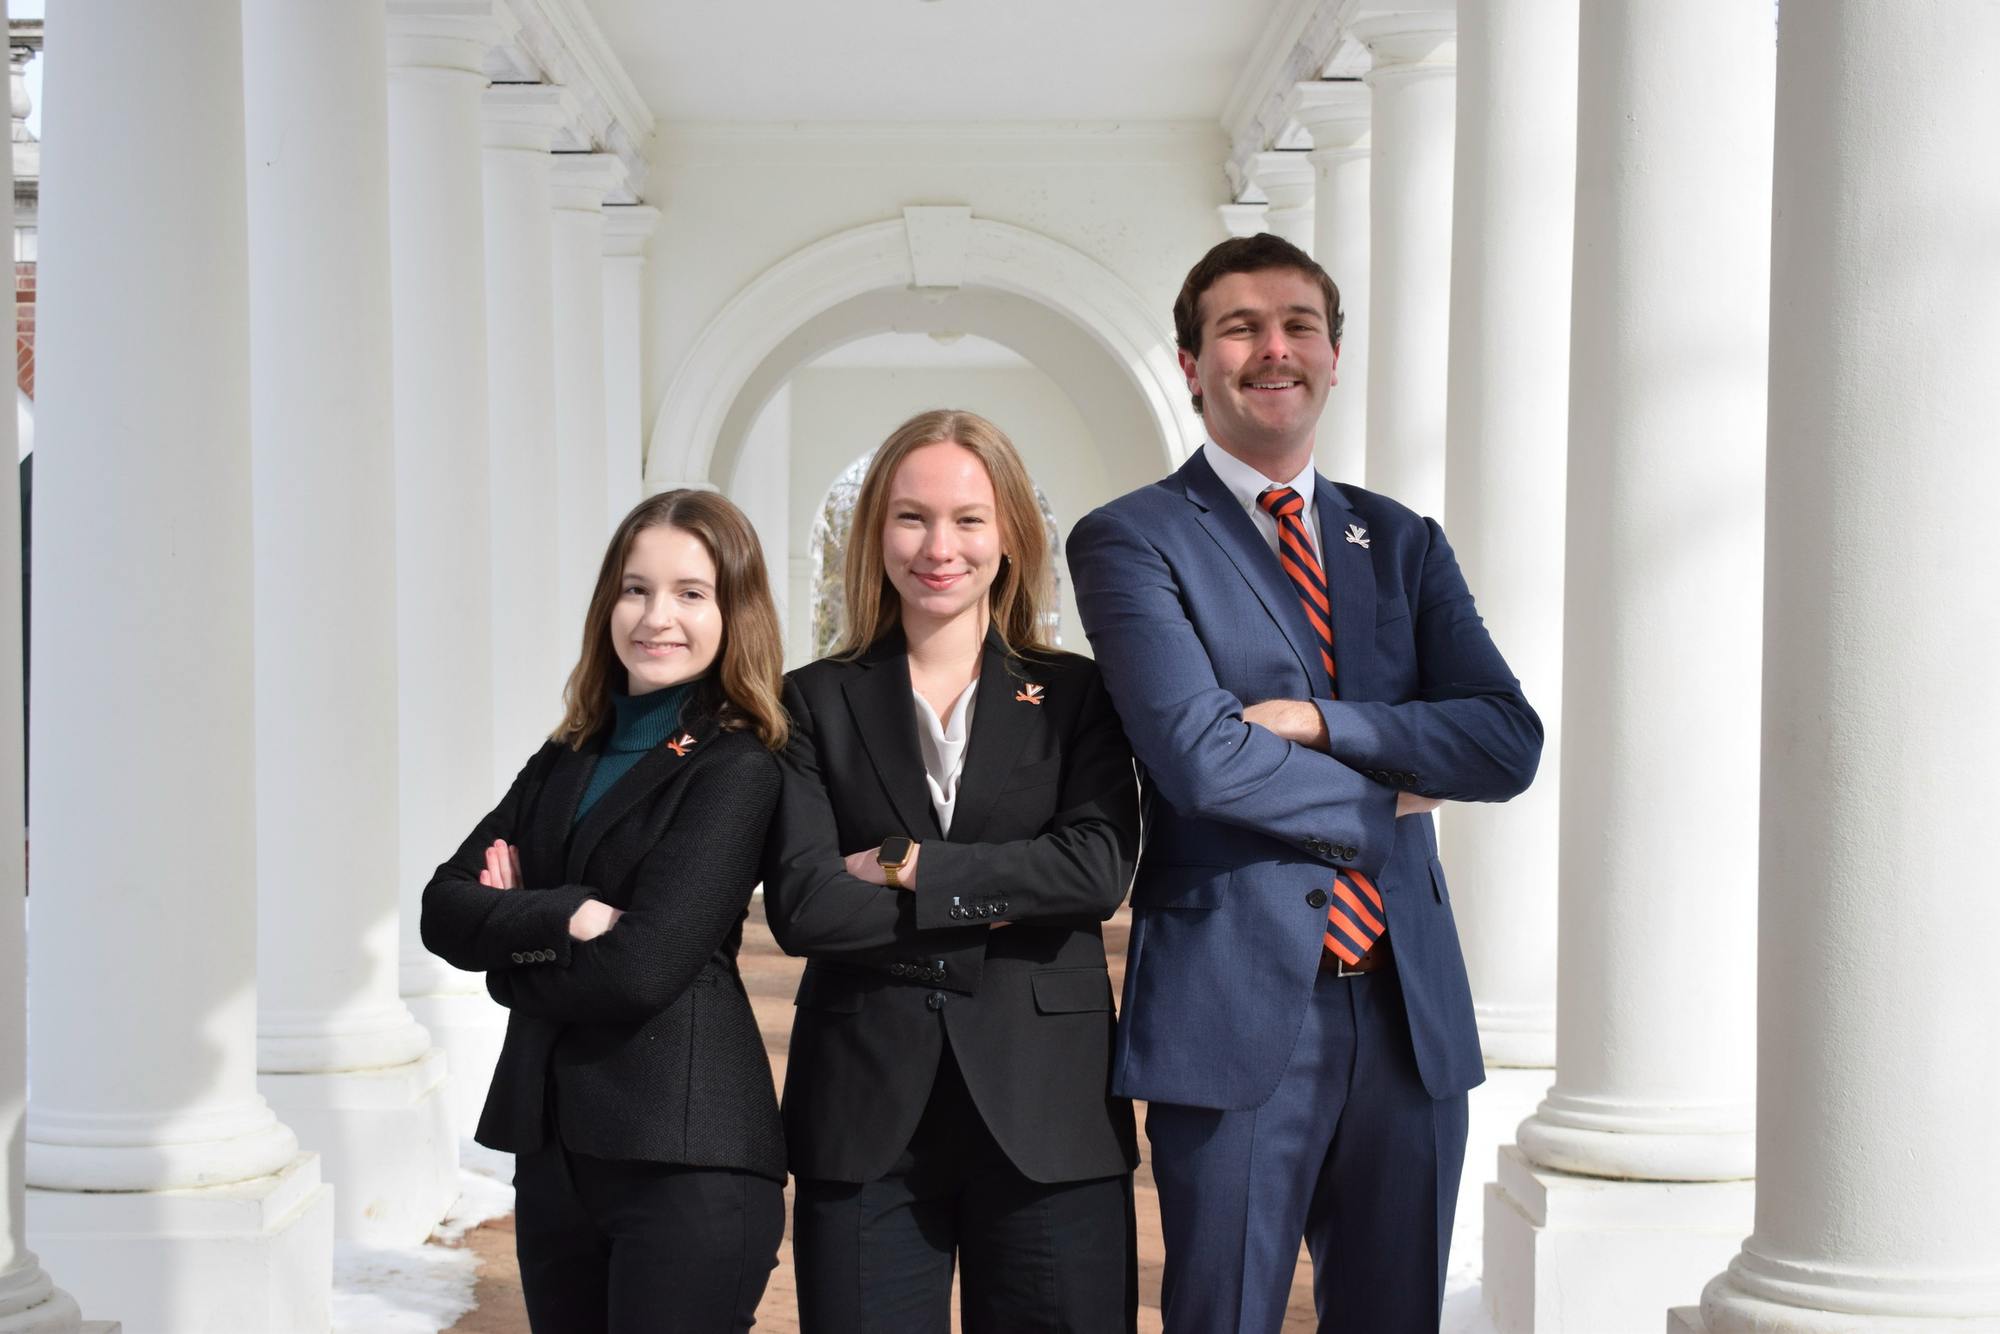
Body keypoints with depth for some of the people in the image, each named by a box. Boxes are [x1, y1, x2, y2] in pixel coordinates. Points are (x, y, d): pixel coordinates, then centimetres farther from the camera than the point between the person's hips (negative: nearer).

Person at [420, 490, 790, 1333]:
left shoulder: (736, 770, -8)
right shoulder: (566, 762, 12)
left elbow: (641, 969, -17)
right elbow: (443, 908, 2)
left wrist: (508, 943, -1)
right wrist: (560, 917, -16)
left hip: (685, 1160, -6)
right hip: (551, 1145, 7)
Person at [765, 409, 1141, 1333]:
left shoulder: (1076, 695, 7)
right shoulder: (817, 701, 6)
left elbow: (1097, 869, -10)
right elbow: (801, 907, -6)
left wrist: (906, 866, -9)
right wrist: (996, 904, -8)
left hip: (1044, 1116, 0)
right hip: (866, 1118, 0)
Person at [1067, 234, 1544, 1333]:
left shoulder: (1403, 544, 14)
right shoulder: (1132, 541, -2)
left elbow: (1509, 743, 1)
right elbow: (1197, 756, -15)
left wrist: (1319, 721, -12)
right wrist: (1385, 800, -4)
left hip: (1410, 1008, 5)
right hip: (1236, 1009, -5)